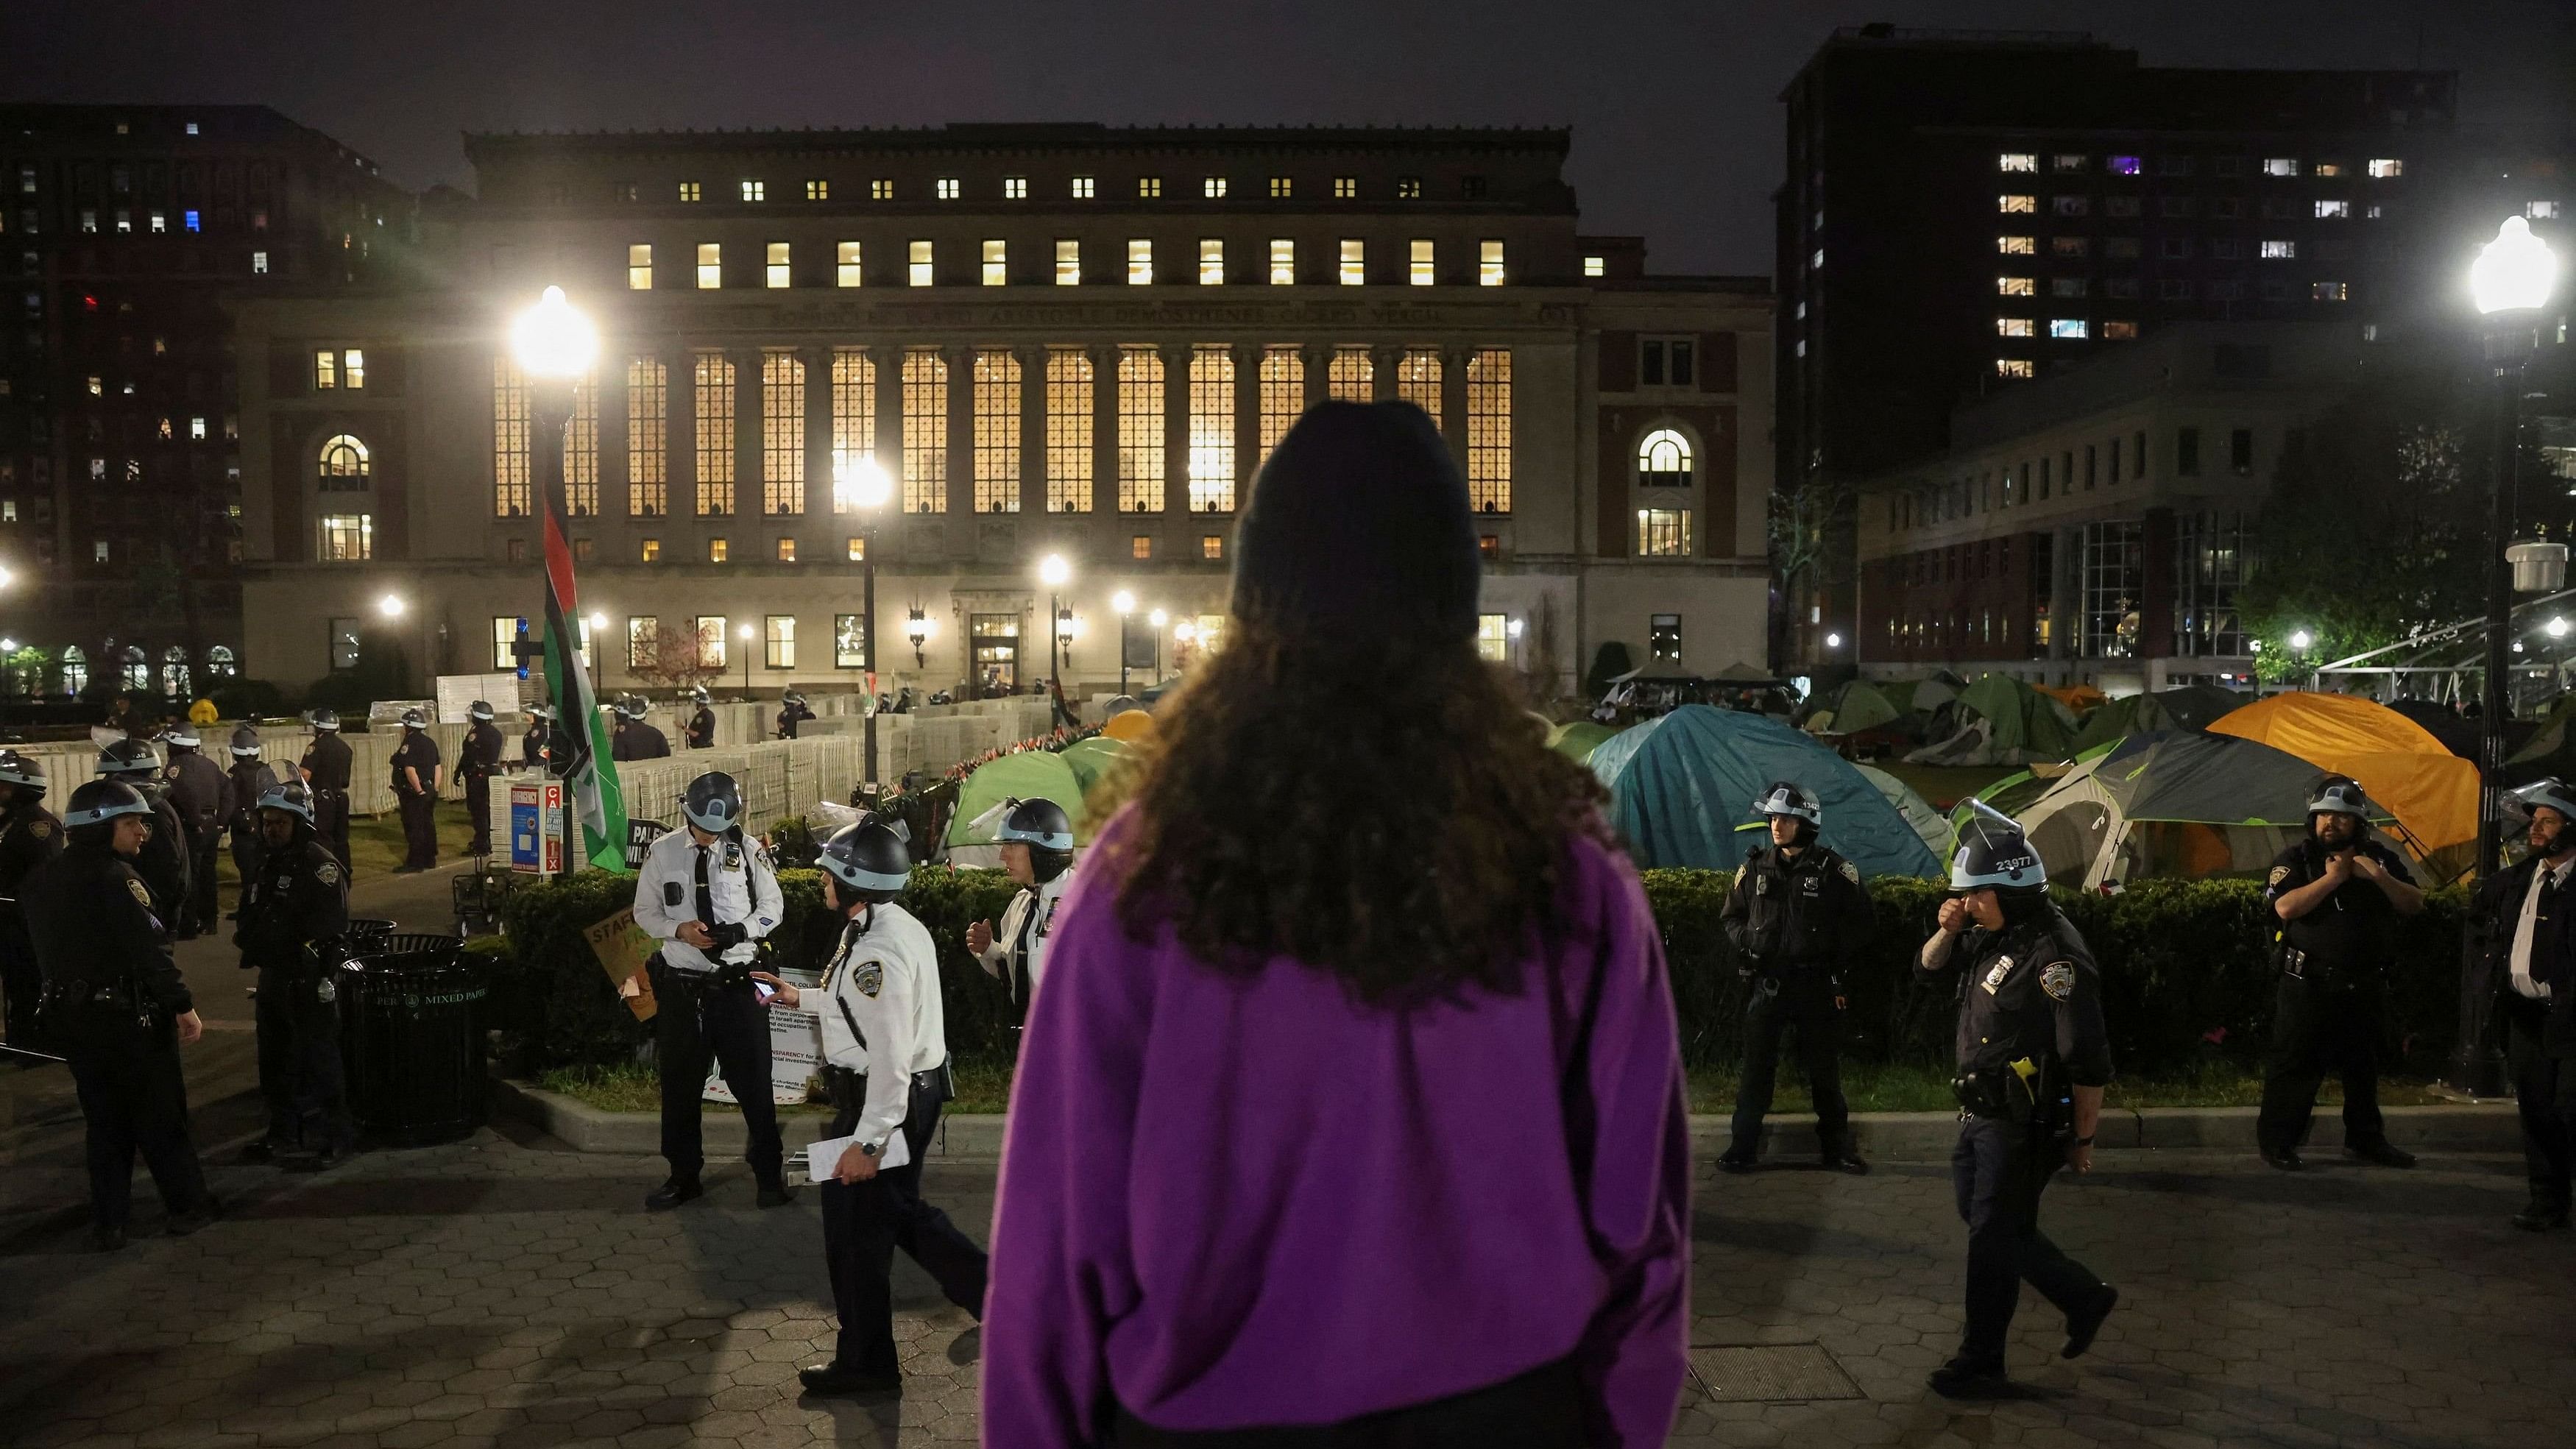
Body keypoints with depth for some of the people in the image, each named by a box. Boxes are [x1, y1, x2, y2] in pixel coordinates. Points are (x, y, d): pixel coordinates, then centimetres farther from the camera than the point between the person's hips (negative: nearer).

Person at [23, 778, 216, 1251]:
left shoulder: (41, 880, 7)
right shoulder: (114, 877, -19)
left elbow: (45, 948, 14)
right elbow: (150, 950, -23)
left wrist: (65, 997, 20)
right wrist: (184, 1006, -18)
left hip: (71, 1016, 7)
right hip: (129, 1016, -7)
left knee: (105, 1122, 15)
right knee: (160, 1118, 7)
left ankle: (108, 1224, 19)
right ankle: (189, 1206, 17)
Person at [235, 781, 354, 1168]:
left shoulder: (320, 864, -14)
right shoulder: (267, 863, 13)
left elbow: (330, 922, -21)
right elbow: (250, 912, 24)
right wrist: (247, 936, 7)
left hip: (309, 979, -9)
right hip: (273, 974, 9)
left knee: (316, 1062, -4)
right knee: (274, 1061, 18)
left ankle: (328, 1138, 5)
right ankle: (284, 1134, 31)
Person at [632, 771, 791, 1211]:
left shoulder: (749, 852, -4)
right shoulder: (663, 853, -1)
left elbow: (772, 908, 3)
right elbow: (644, 911, 7)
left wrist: (739, 931, -16)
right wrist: (679, 930, -13)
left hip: (737, 984, -2)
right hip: (680, 986, 2)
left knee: (753, 1082, 4)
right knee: (680, 1084, 12)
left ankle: (769, 1175, 18)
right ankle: (684, 1176, 28)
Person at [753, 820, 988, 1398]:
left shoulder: (876, 950, -25)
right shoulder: (900, 927, 7)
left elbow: (889, 1054, -28)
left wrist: (868, 1140, -25)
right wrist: (799, 997, 29)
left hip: (882, 1101, -10)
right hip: (914, 1092, 10)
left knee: (856, 1233, 6)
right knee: (900, 1211, 24)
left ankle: (865, 1362, 21)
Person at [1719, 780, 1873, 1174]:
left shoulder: (1834, 870, -4)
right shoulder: (1755, 867, 5)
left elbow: (1860, 922, 4)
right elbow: (1731, 917, 16)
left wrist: (1838, 957, -6)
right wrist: (1746, 942, -2)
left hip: (1817, 985, -2)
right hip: (1767, 983, 2)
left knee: (1823, 1068, 9)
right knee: (1757, 1066, 4)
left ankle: (1837, 1145, 21)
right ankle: (1744, 1145, 11)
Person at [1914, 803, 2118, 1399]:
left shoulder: (2054, 955, -24)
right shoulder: (1992, 934, 3)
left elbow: (2088, 1061, -22)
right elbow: (1929, 968, 16)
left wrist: (2082, 1138, -14)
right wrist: (1948, 929, -5)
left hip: (2022, 1126, -9)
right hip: (1981, 1114, 9)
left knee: (1994, 1239, 2)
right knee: (1983, 1217, 19)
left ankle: (1981, 1367, 18)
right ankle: (2086, 1298, 33)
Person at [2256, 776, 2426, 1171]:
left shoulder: (2380, 859, 9)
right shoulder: (2295, 860, -4)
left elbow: (2414, 904, 1)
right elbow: (2286, 907, -20)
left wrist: (2379, 877, -14)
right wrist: (2332, 878, -18)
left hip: (2362, 985, 5)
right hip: (2308, 985, -4)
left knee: (2363, 1064, 16)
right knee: (2295, 1064, -2)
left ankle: (2366, 1138, 30)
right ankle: (2276, 1139, 6)